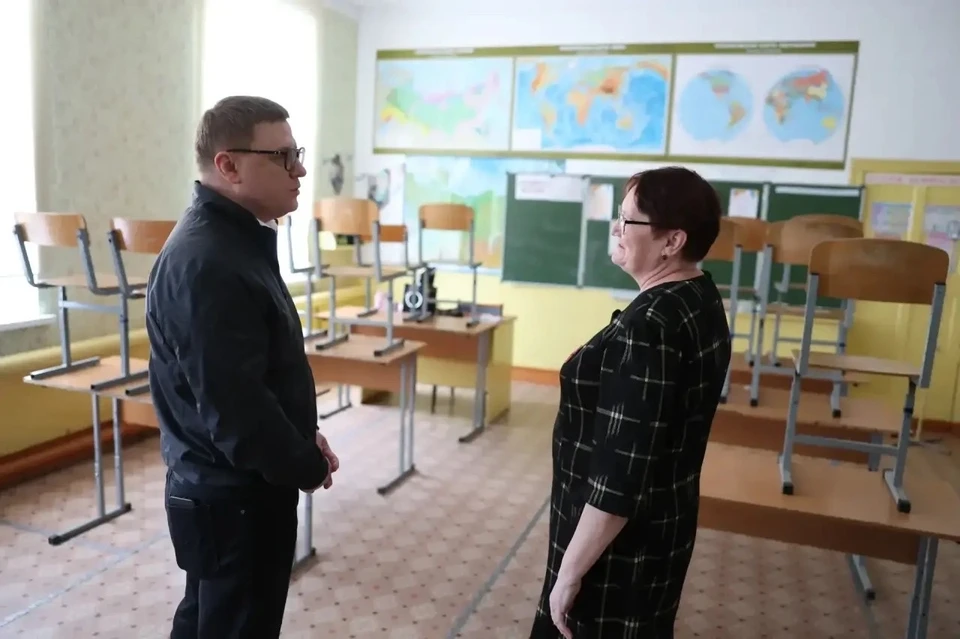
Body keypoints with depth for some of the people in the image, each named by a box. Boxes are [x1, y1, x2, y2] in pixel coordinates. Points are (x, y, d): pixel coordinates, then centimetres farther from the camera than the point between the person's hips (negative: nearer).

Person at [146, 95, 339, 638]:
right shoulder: (206, 264, -27)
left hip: (231, 487, 10)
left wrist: (303, 439, 7)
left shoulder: (236, 239, 7)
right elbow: (236, 410, -29)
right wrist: (307, 467, -13)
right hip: (233, 497, -9)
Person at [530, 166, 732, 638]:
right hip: (662, 524, 9)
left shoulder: (646, 329, -28)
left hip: (618, 545, -9)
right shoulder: (702, 301, 1)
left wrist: (569, 572, -19)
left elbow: (620, 476, -28)